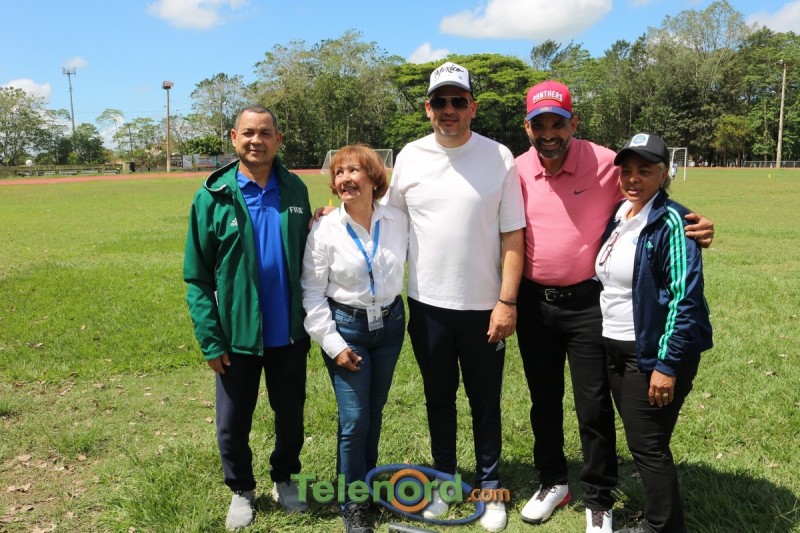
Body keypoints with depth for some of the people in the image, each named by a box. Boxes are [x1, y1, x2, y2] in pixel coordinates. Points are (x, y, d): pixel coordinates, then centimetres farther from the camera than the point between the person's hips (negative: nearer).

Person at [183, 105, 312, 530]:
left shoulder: (295, 190, 0)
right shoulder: (213, 197, -8)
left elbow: (307, 258, 6)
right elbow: (197, 277, -6)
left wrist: (311, 321, 3)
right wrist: (210, 340, -10)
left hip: (289, 334, 2)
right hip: (237, 336, -2)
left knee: (291, 416, 17)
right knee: (232, 423, 13)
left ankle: (284, 478, 43)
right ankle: (241, 490, 39)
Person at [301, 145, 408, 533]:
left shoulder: (398, 221, -6)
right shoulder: (325, 230, -11)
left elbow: (412, 264, 7)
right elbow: (312, 293, -8)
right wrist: (333, 344, -11)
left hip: (390, 322, 3)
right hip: (346, 326, -3)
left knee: (374, 413, 15)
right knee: (354, 419, -1)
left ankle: (369, 483, 38)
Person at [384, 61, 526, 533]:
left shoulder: (499, 157, -5)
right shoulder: (410, 157, 1)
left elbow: (513, 235, -6)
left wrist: (507, 301, -9)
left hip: (484, 306, -2)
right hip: (427, 304, 2)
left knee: (486, 402, 10)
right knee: (439, 398, 16)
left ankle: (490, 487, 29)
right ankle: (443, 481, 34)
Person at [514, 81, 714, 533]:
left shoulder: (606, 163, -12)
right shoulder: (517, 170, -3)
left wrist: (696, 225, -22)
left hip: (587, 303, -3)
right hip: (534, 303, 4)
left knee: (594, 408, 7)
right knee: (544, 401, 18)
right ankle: (553, 482, 40)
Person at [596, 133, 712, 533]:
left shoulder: (671, 222, -15)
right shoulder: (618, 217, 8)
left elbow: (686, 300, -19)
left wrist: (667, 364, -20)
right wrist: (607, 342, 14)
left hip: (653, 354, -7)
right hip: (615, 349, 8)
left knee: (648, 446, 2)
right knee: (640, 442, 17)